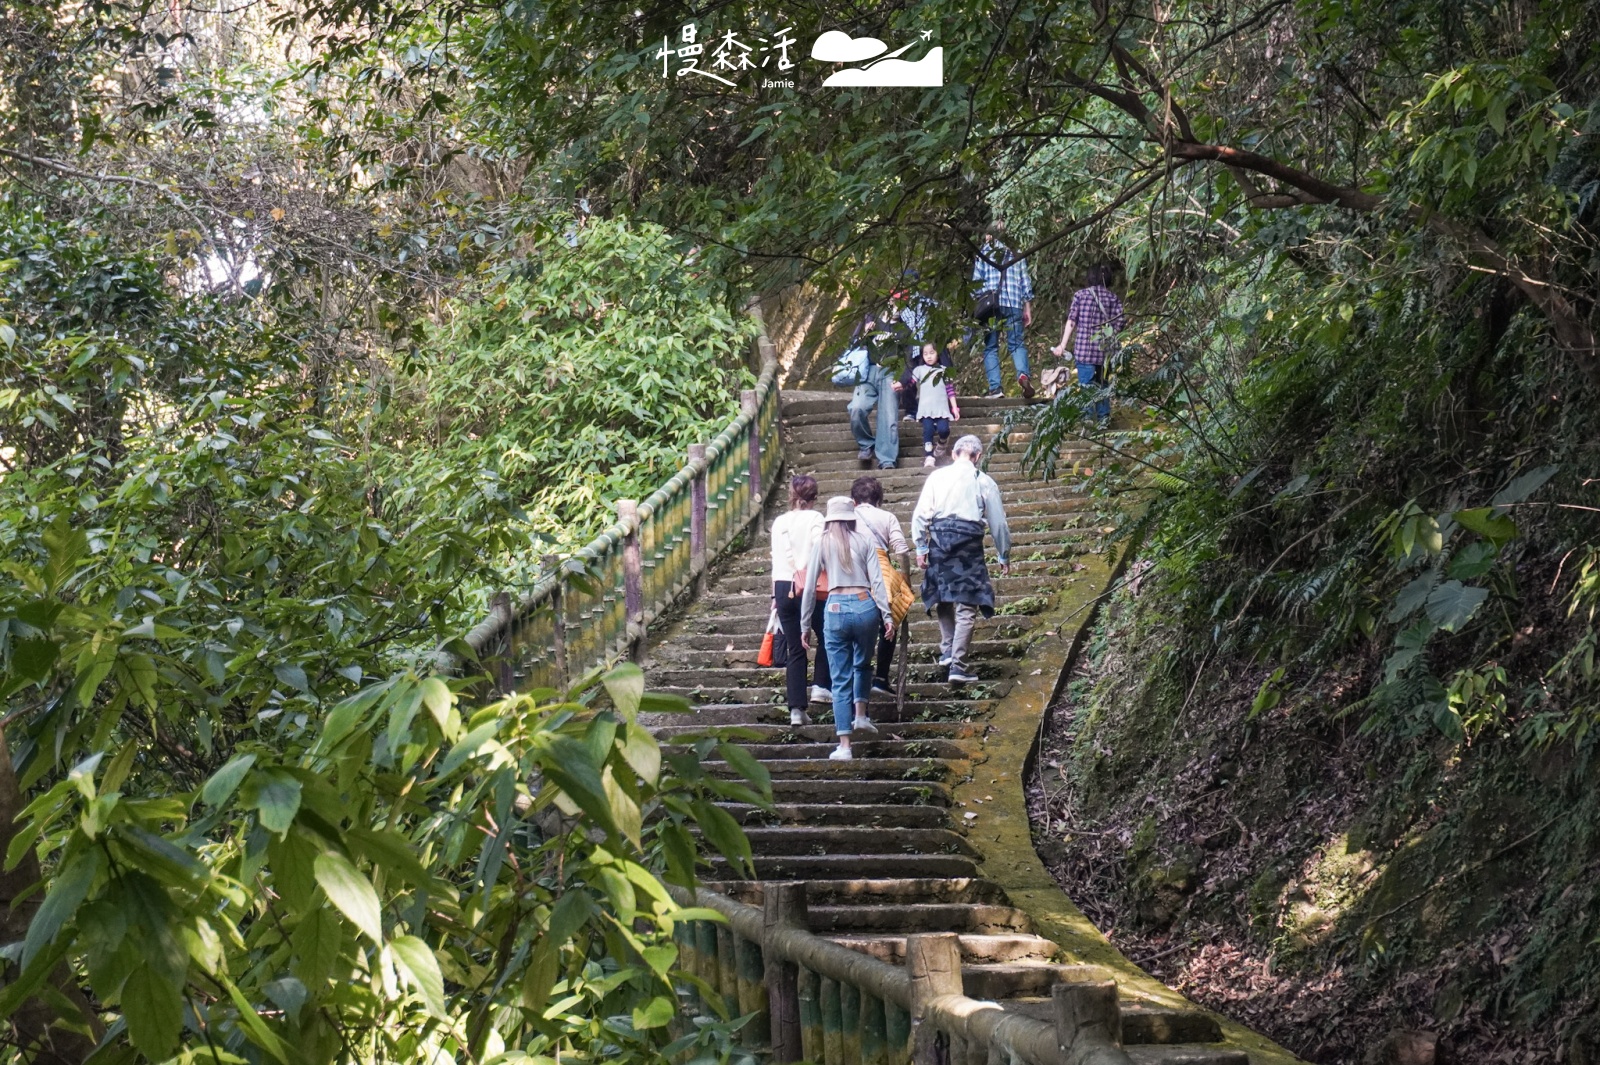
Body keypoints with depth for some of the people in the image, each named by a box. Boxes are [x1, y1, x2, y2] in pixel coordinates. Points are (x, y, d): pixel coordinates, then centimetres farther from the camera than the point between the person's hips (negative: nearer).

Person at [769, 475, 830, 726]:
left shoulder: (779, 522, 10)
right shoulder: (815, 519, -3)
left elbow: (777, 557, 9)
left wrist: (775, 594, 11)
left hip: (783, 586, 4)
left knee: (794, 649, 5)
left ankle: (796, 709, -2)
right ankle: (821, 685, 5)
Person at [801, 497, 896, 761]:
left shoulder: (822, 543, 6)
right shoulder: (865, 541, 6)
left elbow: (810, 586, 5)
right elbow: (877, 580, -1)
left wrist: (805, 624, 11)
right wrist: (887, 616, 0)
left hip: (835, 608, -1)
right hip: (865, 605, 1)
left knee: (841, 679, 2)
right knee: (862, 664, 29)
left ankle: (844, 746, -1)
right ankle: (861, 715, 17)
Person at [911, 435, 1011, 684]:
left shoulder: (937, 477, 7)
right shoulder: (984, 482, 4)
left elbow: (920, 514, 2)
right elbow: (998, 522, 9)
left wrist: (920, 547, 8)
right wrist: (1004, 556, 19)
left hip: (939, 540, 3)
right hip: (968, 542, -3)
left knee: (943, 599, 23)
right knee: (967, 607, -2)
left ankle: (947, 650, 20)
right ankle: (958, 664, -9)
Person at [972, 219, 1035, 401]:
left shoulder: (984, 252, 6)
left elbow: (977, 281, 1)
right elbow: (1026, 282, 13)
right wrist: (1028, 309, 17)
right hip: (1014, 304, 2)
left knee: (990, 347, 4)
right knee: (1016, 344, 5)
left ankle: (995, 387, -7)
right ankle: (1023, 373, -24)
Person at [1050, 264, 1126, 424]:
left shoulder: (1080, 294, 0)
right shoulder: (1113, 298, 5)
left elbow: (1071, 321, -3)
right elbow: (1119, 324, -1)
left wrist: (1063, 345, 0)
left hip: (1084, 348, -3)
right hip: (1106, 350, 3)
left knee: (1087, 383, -2)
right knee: (1103, 383, 17)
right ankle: (1104, 416, 19)